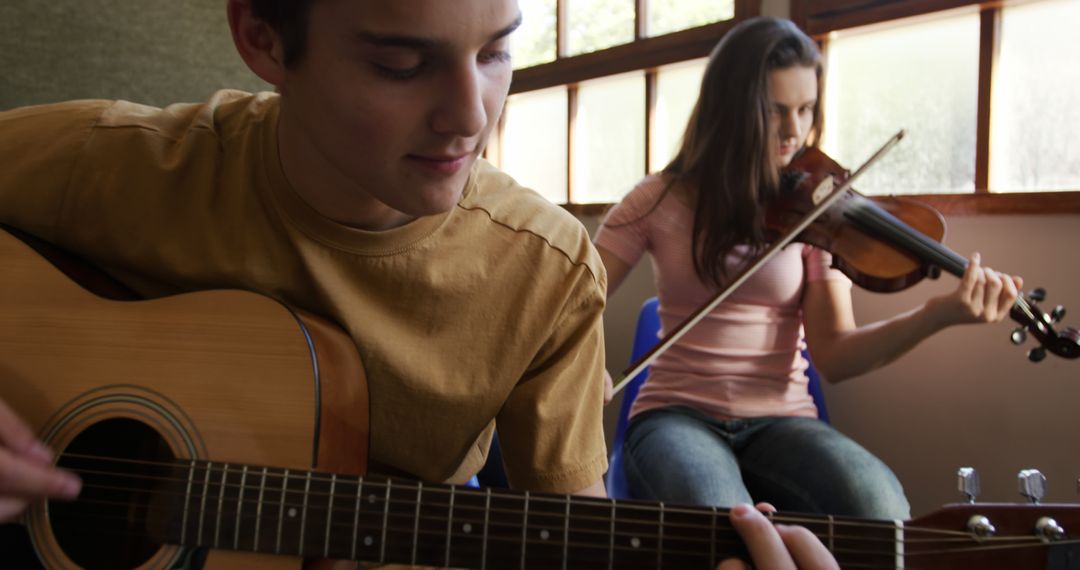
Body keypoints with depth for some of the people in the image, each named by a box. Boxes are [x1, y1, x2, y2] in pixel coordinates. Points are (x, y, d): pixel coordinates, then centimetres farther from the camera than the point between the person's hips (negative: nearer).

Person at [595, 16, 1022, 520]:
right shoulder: (660, 200, 1)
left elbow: (833, 355, -7)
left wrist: (937, 315, -24)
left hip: (781, 421, 2)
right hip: (675, 415, -1)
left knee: (881, 511, -29)